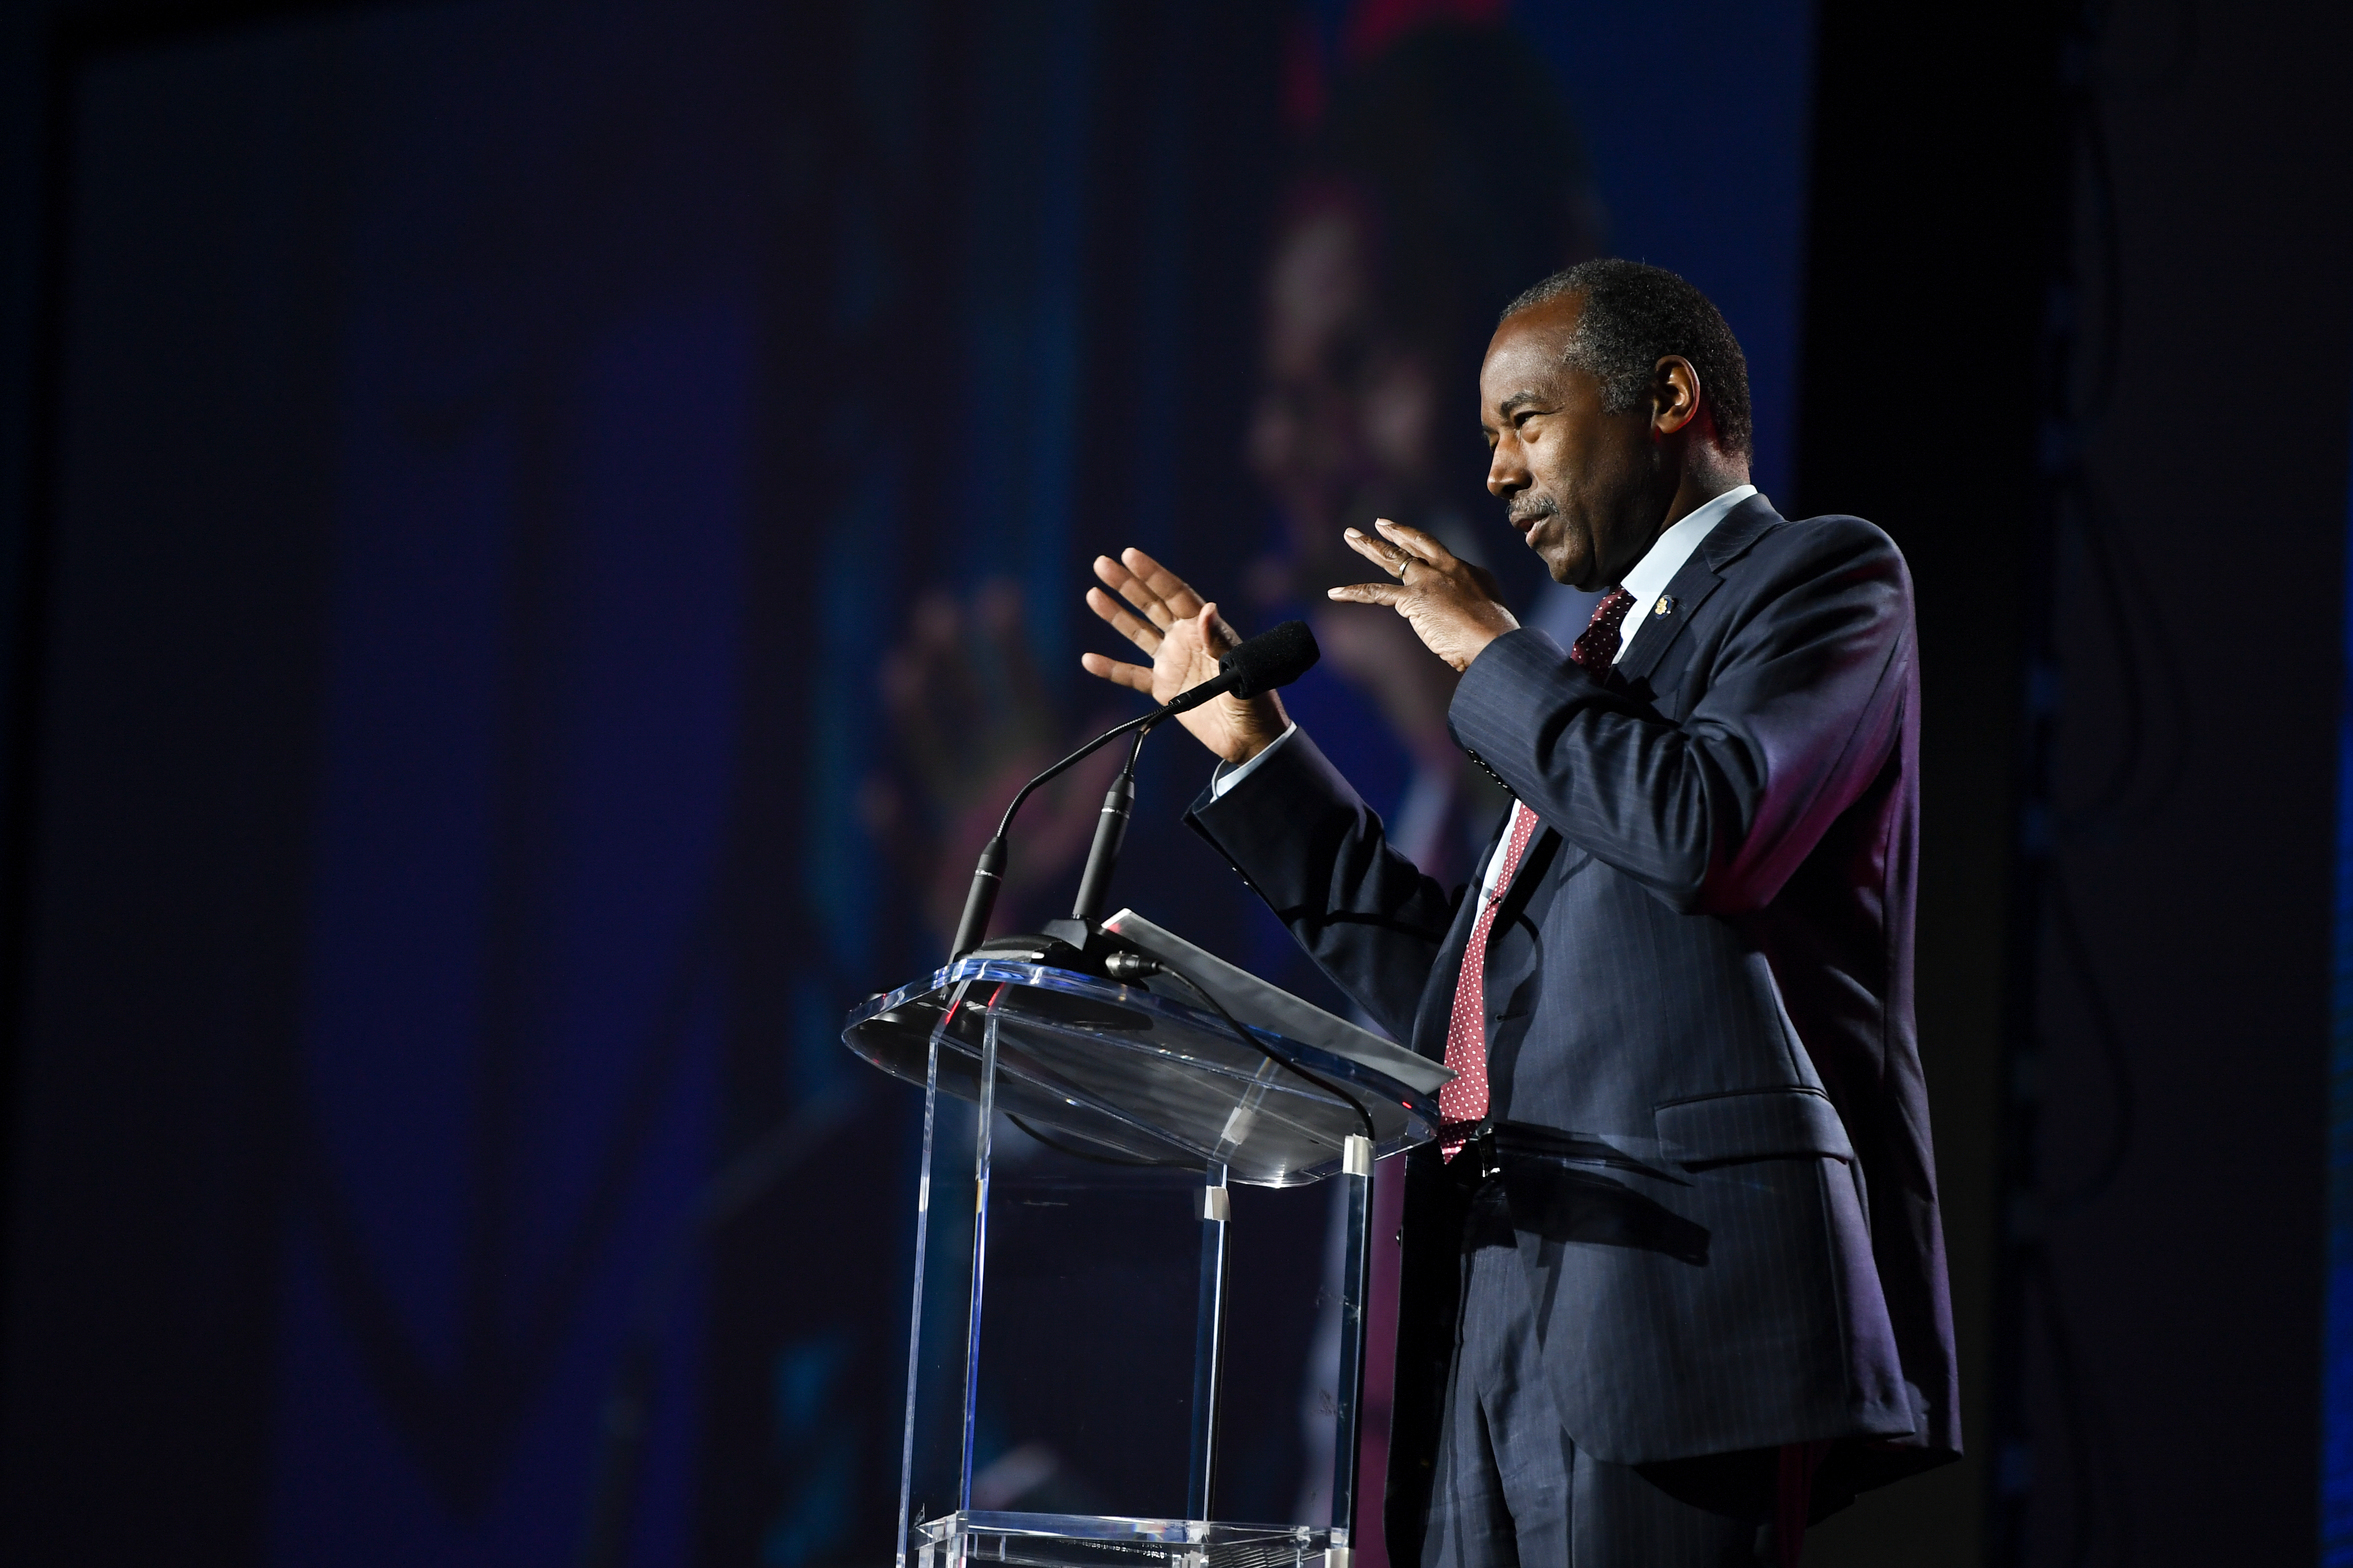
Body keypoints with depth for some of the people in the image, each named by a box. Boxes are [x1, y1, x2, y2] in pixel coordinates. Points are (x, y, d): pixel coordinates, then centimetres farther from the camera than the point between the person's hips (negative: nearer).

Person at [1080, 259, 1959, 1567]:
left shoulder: (1823, 575, 4)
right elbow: (1456, 986, 27)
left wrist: (1494, 656, -2)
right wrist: (1254, 748, 27)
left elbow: (1708, 833, -14)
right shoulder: (1609, 662, 29)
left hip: (1675, 1266, -8)